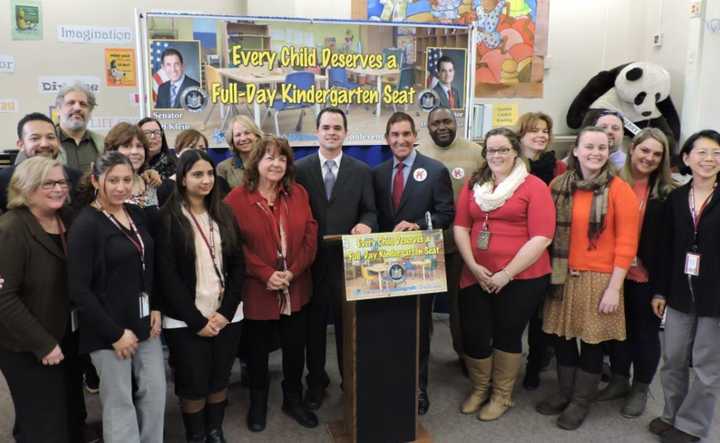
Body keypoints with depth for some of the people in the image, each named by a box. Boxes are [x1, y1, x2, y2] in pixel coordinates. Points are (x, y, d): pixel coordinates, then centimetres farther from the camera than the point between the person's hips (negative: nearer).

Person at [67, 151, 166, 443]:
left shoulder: (137, 214, 6)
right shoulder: (85, 224, -14)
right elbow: (78, 289, -16)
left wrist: (155, 309, 3)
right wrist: (115, 333, -16)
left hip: (144, 322, 6)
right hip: (108, 329, -6)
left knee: (155, 393, 12)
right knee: (119, 403, 6)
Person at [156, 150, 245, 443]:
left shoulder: (224, 214, 7)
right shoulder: (168, 218, -6)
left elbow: (238, 265, 5)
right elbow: (167, 275, -10)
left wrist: (225, 311, -6)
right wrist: (197, 320, -12)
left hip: (226, 316, 4)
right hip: (186, 321, -3)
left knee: (219, 380, 12)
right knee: (193, 385, 6)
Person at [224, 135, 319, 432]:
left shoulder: (298, 194, 4)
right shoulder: (236, 198, -8)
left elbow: (310, 236, 0)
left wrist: (293, 272, -12)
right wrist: (266, 274, -19)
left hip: (296, 290, 3)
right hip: (257, 292, -3)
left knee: (295, 349, 15)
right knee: (258, 351, 15)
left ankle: (293, 400, 36)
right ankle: (258, 404, 36)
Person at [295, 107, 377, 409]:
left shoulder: (361, 171, 3)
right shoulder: (300, 169, 1)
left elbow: (370, 212, 4)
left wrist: (365, 224, -19)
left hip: (347, 259, 0)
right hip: (312, 259, 0)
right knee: (314, 324, 13)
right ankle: (316, 382, 31)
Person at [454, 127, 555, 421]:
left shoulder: (534, 187, -6)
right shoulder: (473, 184, 9)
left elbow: (541, 238, -13)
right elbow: (461, 227, 6)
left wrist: (507, 274, -16)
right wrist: (473, 266, -8)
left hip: (522, 278, -3)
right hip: (477, 277, 4)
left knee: (507, 335, 10)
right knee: (473, 335, 4)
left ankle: (502, 395, 33)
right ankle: (479, 389, 32)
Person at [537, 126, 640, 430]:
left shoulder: (619, 190, -9)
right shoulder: (558, 186, 3)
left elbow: (626, 243, -10)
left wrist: (614, 288, -12)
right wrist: (550, 271, 2)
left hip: (599, 279, -3)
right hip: (563, 276, 4)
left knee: (592, 341, 8)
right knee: (562, 336, 13)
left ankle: (581, 401, 27)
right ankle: (564, 393, 33)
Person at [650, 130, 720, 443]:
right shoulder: (676, 198, 4)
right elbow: (667, 249, 6)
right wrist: (661, 291, 7)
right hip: (681, 292, 4)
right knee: (672, 360, 13)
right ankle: (672, 416, 31)